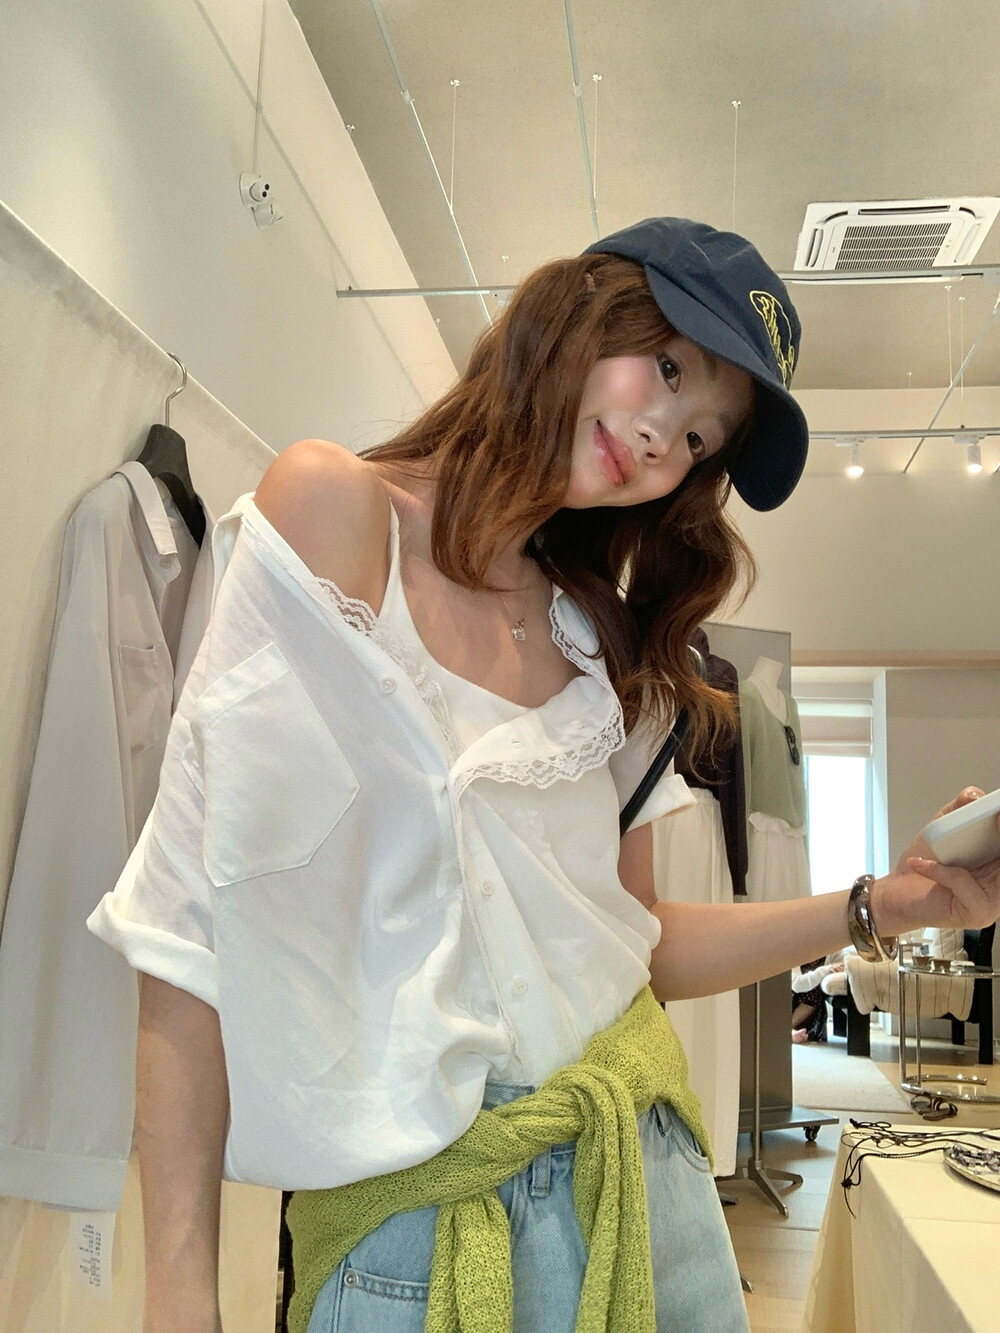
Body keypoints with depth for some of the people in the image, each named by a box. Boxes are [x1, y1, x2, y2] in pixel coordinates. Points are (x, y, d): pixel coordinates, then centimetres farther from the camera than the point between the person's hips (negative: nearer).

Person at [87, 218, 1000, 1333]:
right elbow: (197, 910, -16)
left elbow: (632, 943, 7)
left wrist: (882, 903, -2)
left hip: (640, 1172, 6)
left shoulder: (608, 650, 5)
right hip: (416, 1209, -5)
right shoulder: (334, 510, -11)